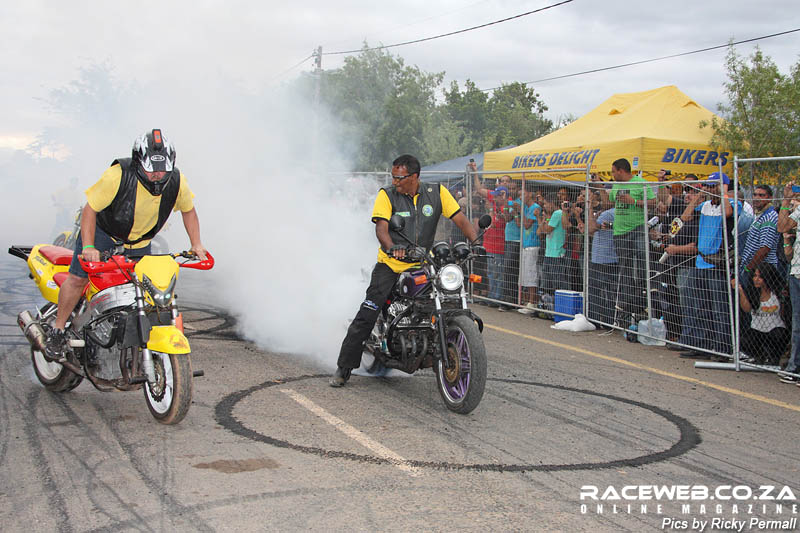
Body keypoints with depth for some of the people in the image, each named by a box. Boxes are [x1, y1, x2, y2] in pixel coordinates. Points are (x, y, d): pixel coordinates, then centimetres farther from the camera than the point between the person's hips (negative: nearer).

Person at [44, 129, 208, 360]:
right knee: (78, 278, -8)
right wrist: (88, 247, -29)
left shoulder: (177, 182, -19)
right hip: (104, 231, -3)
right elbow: (90, 208, -21)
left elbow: (188, 210, 2)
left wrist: (196, 244, -4)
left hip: (140, 241, 3)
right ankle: (57, 331, 8)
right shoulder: (117, 176, -31)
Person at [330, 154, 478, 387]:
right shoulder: (387, 195, -5)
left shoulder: (437, 193, 1)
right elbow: (381, 227, -16)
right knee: (367, 315, -10)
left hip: (423, 265, 2)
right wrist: (392, 248, -37)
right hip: (390, 264, -2)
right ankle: (344, 367, -1)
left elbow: (461, 219, -2)